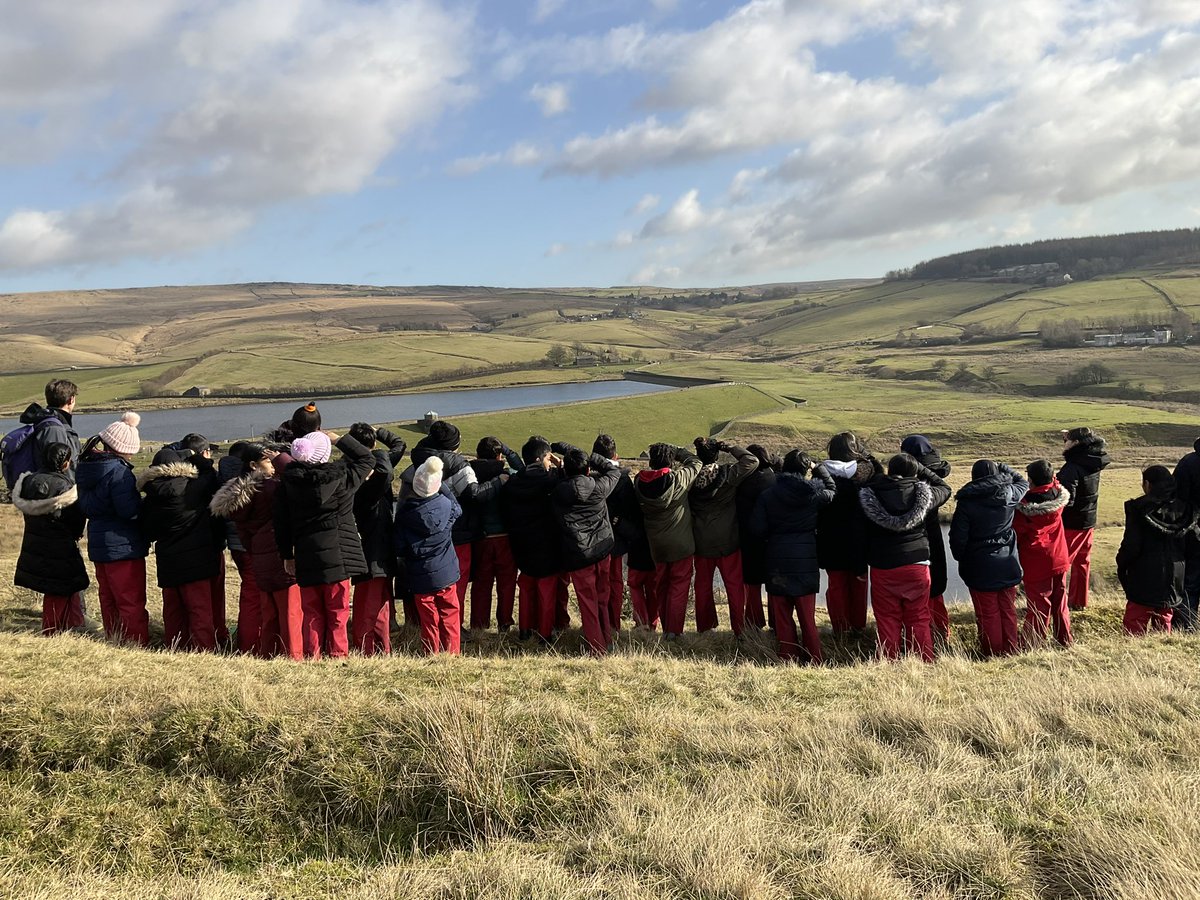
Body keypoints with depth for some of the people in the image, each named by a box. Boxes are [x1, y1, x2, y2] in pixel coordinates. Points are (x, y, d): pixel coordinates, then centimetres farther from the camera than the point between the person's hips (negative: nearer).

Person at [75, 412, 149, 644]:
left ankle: (114, 642, 26)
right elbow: (129, 510, -25)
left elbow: (86, 505, 16)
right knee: (132, 603, -1)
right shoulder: (119, 471, -20)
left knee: (108, 600, 17)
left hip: (98, 544, 9)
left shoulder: (87, 467, 7)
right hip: (123, 546, -8)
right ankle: (138, 645, 2)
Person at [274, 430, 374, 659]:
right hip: (336, 554, -3)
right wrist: (338, 439, 12)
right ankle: (337, 656, 9)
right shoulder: (340, 475, -9)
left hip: (305, 556, 3)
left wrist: (287, 555, 14)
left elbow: (281, 522, 5)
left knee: (311, 613, 14)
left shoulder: (287, 481, -1)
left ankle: (312, 656, 18)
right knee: (338, 612, 6)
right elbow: (367, 458, 9)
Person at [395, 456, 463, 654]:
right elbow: (458, 510, 13)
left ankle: (432, 654, 17)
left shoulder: (405, 511, -12)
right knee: (450, 615, 12)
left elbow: (399, 546, -7)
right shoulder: (445, 504, -12)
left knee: (428, 618, 11)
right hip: (446, 572, 0)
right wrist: (444, 487, 10)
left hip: (420, 576, 0)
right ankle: (451, 653, 17)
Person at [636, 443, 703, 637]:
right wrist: (677, 451, 7)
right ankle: (674, 630, 7)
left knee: (662, 585, 19)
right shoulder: (678, 479, -19)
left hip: (656, 544, 4)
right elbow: (696, 463, -5)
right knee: (679, 586, 7)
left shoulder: (640, 482, -10)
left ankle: (666, 628, 27)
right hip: (681, 544, -4)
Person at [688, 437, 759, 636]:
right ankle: (739, 629, 11)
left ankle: (704, 627, 25)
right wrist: (731, 448, -6)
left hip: (701, 542, 3)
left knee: (703, 584, 17)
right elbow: (752, 461, -12)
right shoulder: (727, 473, -18)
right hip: (728, 541, -2)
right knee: (735, 585, 8)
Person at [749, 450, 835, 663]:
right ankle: (814, 660, 16)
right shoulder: (813, 493, -6)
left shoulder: (768, 495, -7)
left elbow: (757, 528, -6)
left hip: (777, 560, 0)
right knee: (808, 617, 10)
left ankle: (787, 658, 16)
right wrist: (819, 469, 25)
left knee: (782, 616, 10)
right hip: (806, 560, 0)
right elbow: (832, 490, 17)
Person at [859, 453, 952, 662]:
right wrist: (920, 469, 19)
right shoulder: (921, 493, -1)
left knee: (887, 621, 6)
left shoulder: (870, 493, -2)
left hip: (882, 568, -1)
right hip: (916, 565, 1)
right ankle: (926, 663, 14)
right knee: (919, 621, 11)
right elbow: (945, 488, 18)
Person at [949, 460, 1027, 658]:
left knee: (988, 613, 6)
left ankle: (993, 652, 15)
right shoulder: (1009, 495, -4)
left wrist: (960, 558, 5)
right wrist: (1003, 469, 25)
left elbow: (957, 537, -13)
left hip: (980, 568, -3)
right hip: (1008, 564, 4)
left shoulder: (966, 503, -14)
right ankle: (1010, 649, 25)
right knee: (1008, 609, 16)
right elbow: (1023, 483, 21)